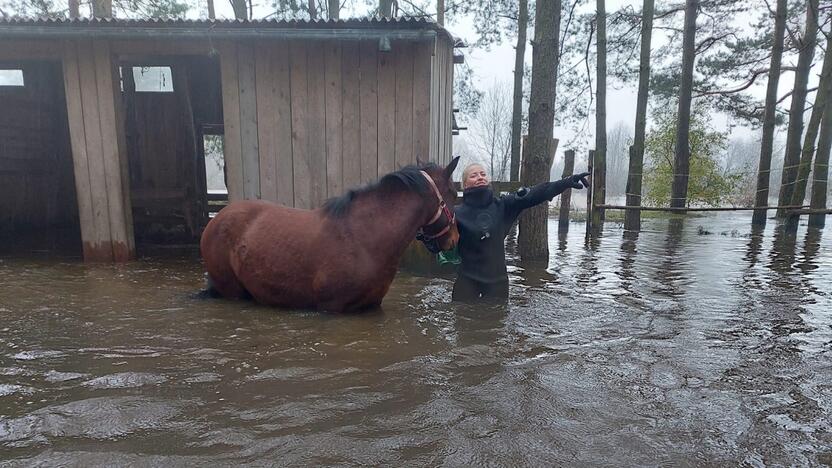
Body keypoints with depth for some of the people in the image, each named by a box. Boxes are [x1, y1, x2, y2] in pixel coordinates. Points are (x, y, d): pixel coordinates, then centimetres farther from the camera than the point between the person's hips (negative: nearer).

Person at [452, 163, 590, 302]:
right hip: (467, 279, -2)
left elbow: (532, 195, -9)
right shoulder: (458, 213, -5)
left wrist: (567, 182, -19)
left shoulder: (502, 205, 1)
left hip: (497, 279, 2)